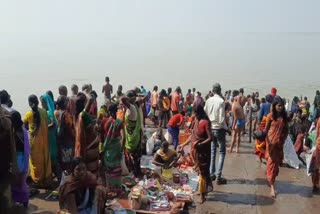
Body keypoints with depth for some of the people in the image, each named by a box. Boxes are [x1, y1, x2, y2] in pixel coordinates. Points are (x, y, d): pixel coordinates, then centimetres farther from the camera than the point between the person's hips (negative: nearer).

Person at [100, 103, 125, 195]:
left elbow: (102, 136, 3)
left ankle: (109, 189, 26)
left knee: (108, 168, 16)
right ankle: (117, 190, 17)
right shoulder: (119, 122, -13)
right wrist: (121, 149, -10)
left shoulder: (104, 121, -5)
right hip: (116, 148, -2)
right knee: (116, 169, 10)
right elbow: (123, 138, -19)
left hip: (107, 148, 2)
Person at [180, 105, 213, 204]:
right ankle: (203, 190, 31)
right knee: (200, 171, 16)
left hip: (203, 151, -7)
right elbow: (193, 135, 14)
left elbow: (210, 138, -20)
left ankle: (202, 195, 14)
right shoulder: (197, 120, 6)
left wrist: (199, 144, -27)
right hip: (195, 150, 7)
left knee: (202, 172, 3)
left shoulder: (206, 122, -18)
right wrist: (184, 144, 14)